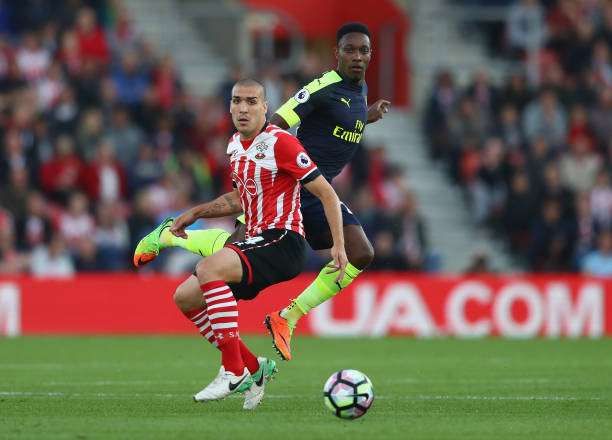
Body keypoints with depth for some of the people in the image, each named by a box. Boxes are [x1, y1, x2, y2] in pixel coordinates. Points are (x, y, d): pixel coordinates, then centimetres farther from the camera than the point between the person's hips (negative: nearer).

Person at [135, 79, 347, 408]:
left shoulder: (280, 143, -13)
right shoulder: (235, 146, 13)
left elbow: (327, 193, -11)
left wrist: (338, 246, -18)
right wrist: (194, 213, 20)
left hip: (283, 242, -9)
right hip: (255, 240, 9)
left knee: (208, 269, -31)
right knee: (185, 297, 5)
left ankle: (233, 371, -28)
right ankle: (254, 368, 11)